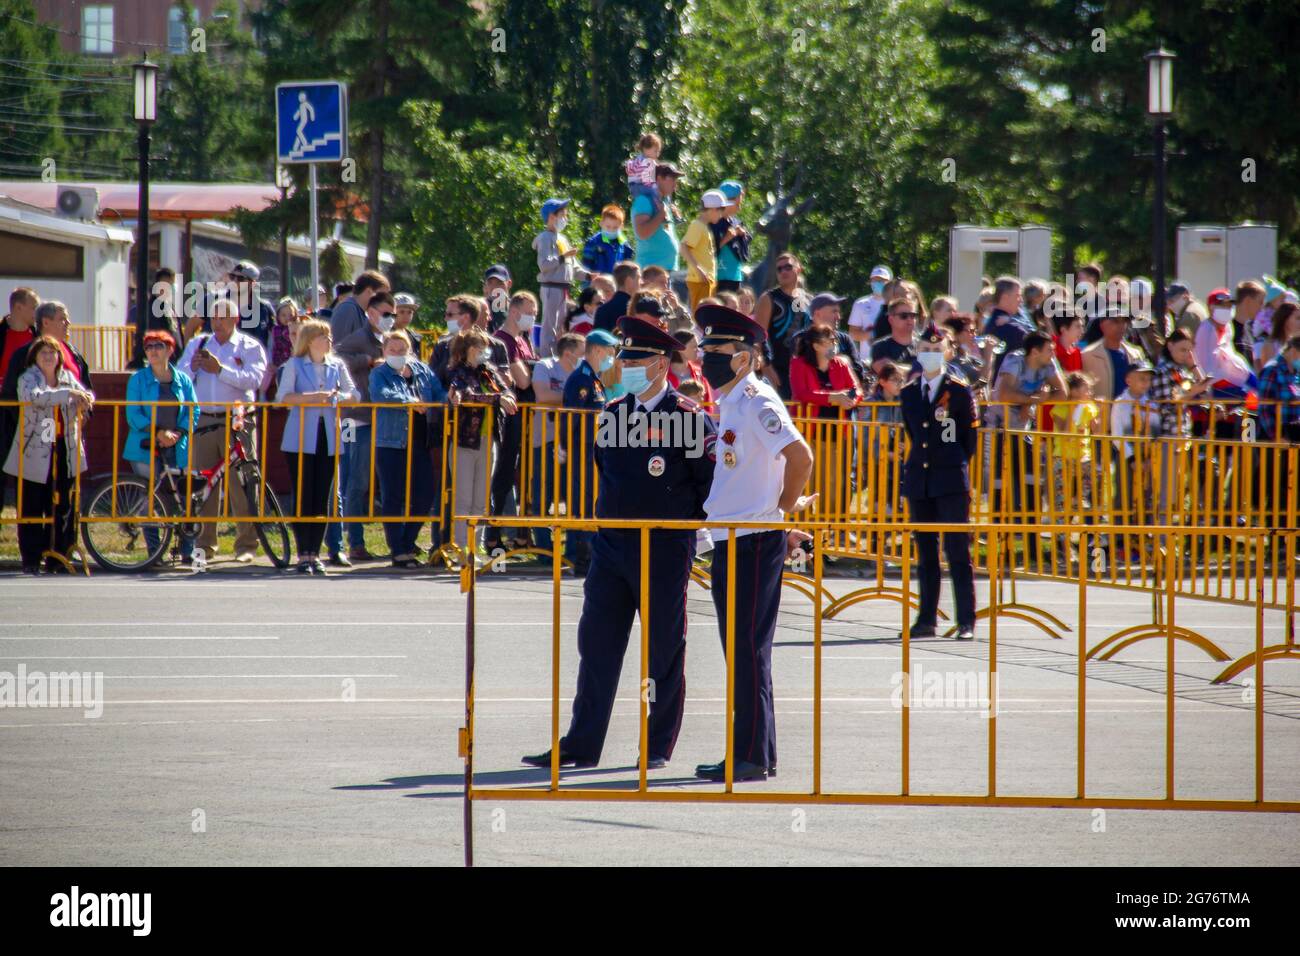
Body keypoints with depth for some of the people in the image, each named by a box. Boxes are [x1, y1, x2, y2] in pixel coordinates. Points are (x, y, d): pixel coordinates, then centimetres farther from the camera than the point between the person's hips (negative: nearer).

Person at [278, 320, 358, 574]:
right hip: (301, 438, -4)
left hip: (329, 438, 4)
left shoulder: (337, 366, 13)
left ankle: (315, 553, 8)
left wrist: (336, 397, -14)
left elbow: (354, 395, 6)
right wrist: (311, 397, -20)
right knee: (303, 497, -5)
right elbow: (283, 397, -10)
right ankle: (303, 555, -3)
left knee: (322, 498, 3)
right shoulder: (295, 365, 2)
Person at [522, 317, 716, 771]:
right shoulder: (613, 416, 10)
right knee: (597, 645, 3)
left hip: (665, 550, -5)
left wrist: (690, 522, -6)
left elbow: (711, 481, -6)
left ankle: (659, 746, 12)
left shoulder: (689, 418, -8)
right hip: (611, 545, 5)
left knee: (665, 651, 3)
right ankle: (582, 745, 5)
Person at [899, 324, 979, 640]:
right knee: (925, 552, 7)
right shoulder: (909, 394, 12)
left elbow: (970, 437, 5)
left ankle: (966, 622, -7)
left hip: (951, 482, -5)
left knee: (958, 552, -6)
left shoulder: (959, 392, -1)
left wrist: (952, 464, 7)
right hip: (919, 481, 5)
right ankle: (926, 619, 11)